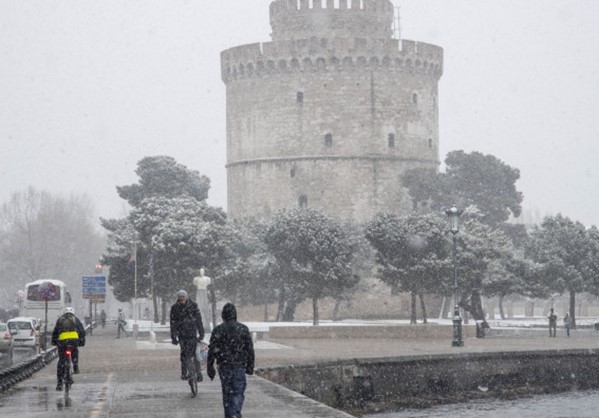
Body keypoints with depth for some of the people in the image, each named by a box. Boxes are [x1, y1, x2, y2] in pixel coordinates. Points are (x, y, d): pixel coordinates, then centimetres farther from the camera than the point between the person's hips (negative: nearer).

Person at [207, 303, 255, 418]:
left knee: (227, 394, 14)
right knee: (238, 394, 3)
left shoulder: (217, 330, -5)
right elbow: (250, 349, -2)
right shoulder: (243, 329, -4)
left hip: (224, 367, 1)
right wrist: (250, 367, 6)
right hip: (240, 367, -1)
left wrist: (210, 368, 3)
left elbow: (212, 351, -5)